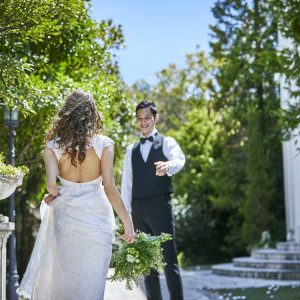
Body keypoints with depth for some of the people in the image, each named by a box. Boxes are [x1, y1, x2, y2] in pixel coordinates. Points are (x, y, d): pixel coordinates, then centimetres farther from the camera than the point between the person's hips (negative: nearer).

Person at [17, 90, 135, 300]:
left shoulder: (53, 145, -3)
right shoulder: (103, 144, -7)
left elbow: (51, 184, -14)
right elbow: (109, 188, -11)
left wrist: (55, 194, 10)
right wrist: (127, 221, -5)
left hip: (64, 213, 1)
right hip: (95, 213, -1)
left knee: (61, 274, 15)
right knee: (90, 280, 7)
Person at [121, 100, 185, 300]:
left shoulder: (166, 142, 5)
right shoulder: (131, 150, 18)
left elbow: (179, 159, -18)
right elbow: (126, 183, 16)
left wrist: (168, 166, -42)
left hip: (160, 205, -4)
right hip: (138, 209, 4)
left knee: (169, 259, -9)